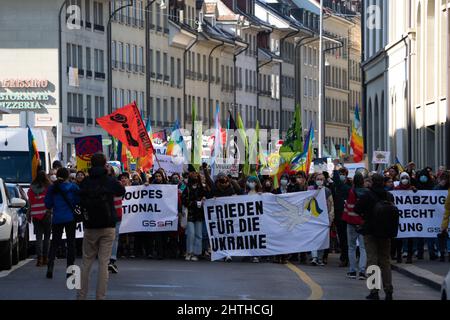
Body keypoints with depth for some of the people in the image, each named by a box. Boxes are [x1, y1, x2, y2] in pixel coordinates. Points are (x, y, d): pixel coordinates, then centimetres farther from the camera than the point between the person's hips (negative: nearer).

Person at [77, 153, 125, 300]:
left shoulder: (85, 183, -3)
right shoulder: (110, 181, -6)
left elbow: (80, 201, 3)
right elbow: (122, 191, 13)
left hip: (90, 227, 2)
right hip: (108, 227, -1)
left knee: (86, 262, 9)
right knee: (103, 263, 0)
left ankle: (81, 296, 7)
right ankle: (100, 296, -2)